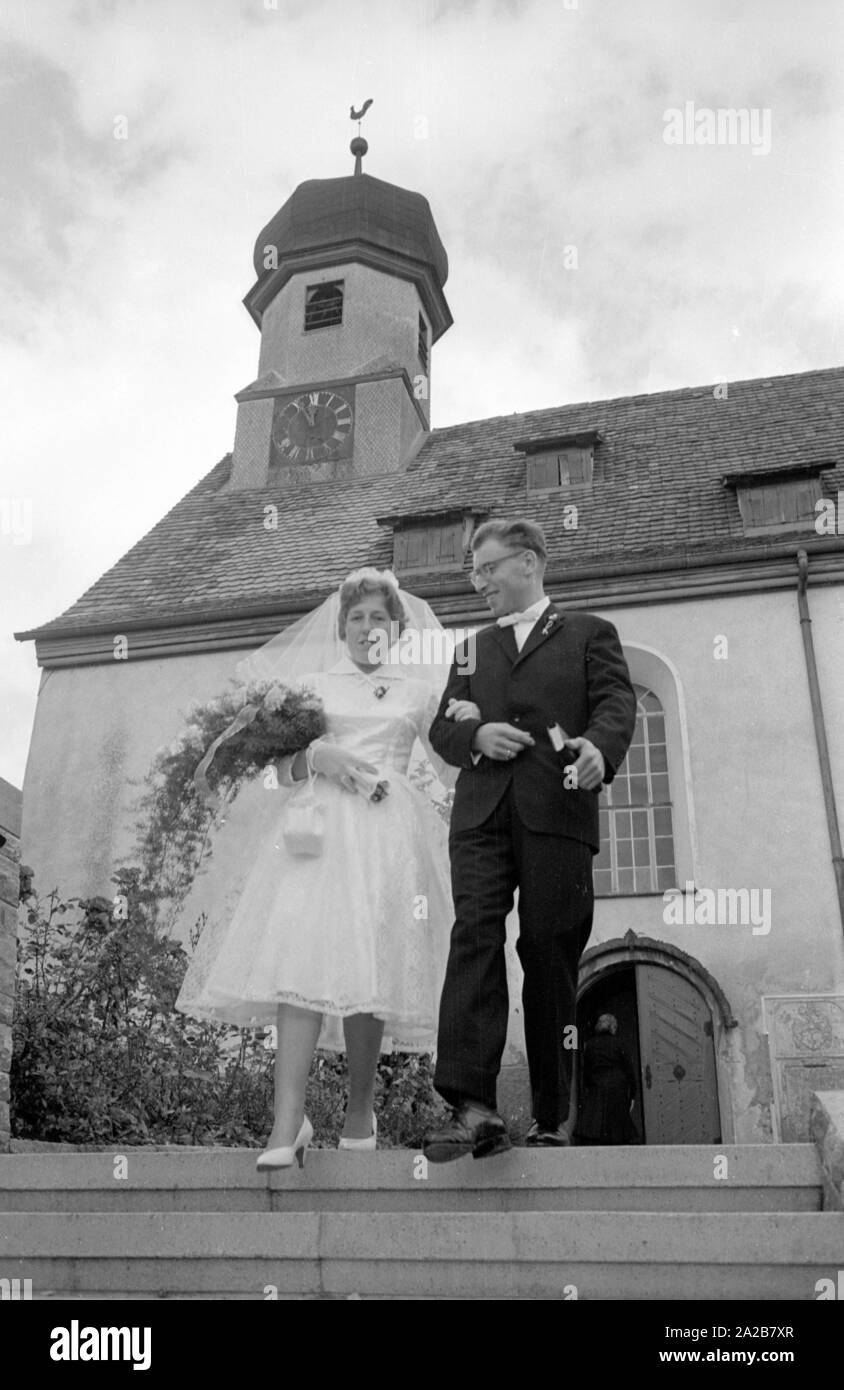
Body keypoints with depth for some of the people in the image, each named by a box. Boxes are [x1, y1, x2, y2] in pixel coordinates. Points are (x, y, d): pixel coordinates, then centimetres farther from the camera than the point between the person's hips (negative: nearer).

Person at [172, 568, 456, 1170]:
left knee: (368, 972, -4)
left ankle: (360, 1113, 12)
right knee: (304, 960, -16)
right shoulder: (312, 683, 18)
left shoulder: (418, 691, 18)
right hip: (317, 822, 0)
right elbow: (282, 758, 12)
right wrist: (317, 756, -7)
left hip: (387, 831, 1)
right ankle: (288, 1122, -17)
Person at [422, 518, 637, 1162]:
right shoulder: (473, 648, 28)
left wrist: (598, 746, -22)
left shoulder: (589, 633, 16)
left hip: (557, 813, -3)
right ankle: (473, 1108, -21)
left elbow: (617, 704, 1)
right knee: (473, 938, -15)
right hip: (483, 813, 3)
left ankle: (553, 1116, 9)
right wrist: (474, 734, -2)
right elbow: (441, 728, 22)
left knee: (550, 956, -3)